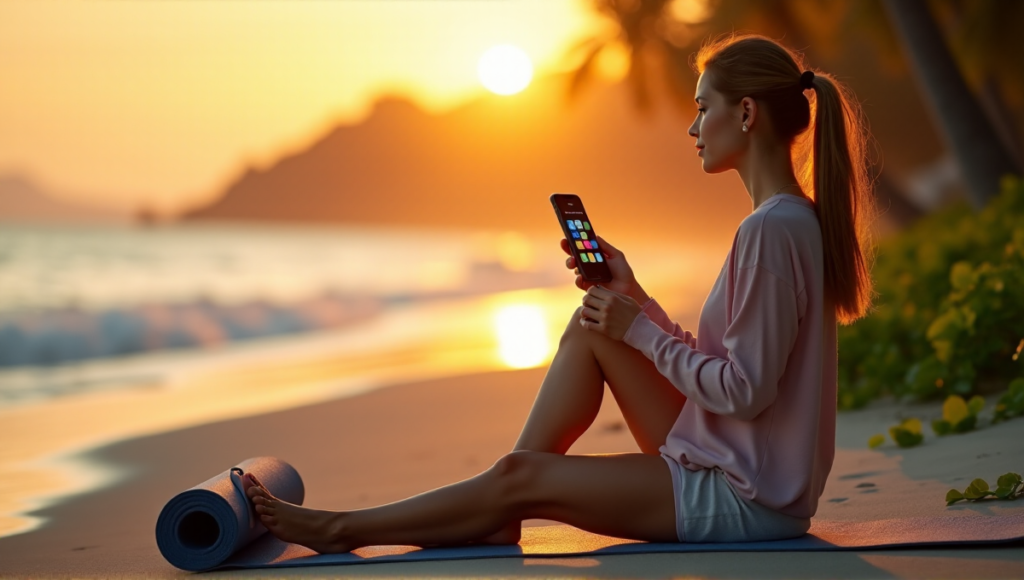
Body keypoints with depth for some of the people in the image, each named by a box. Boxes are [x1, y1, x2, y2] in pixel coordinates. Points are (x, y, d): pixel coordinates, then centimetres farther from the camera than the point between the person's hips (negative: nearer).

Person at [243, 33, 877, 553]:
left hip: (745, 498, -9)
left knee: (521, 476, -8)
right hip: (727, 465, 9)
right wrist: (633, 299, 5)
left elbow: (744, 391, -23)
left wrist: (639, 332, -12)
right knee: (590, 326, 5)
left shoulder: (771, 230, -21)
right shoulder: (795, 220, 11)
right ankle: (500, 518, 7)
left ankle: (343, 530, 10)